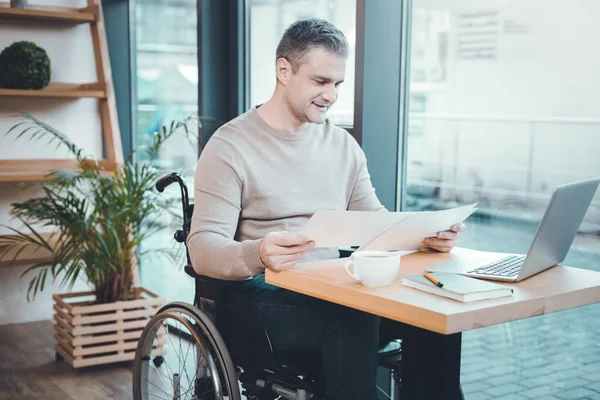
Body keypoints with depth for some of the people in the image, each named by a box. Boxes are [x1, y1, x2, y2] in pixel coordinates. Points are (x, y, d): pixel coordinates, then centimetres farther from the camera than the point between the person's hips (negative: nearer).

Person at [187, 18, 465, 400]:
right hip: (266, 295, -5)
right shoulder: (231, 146, -5)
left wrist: (426, 235, -9)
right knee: (353, 325, -33)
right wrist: (258, 254, -36)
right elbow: (203, 249, -13)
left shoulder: (343, 145, 14)